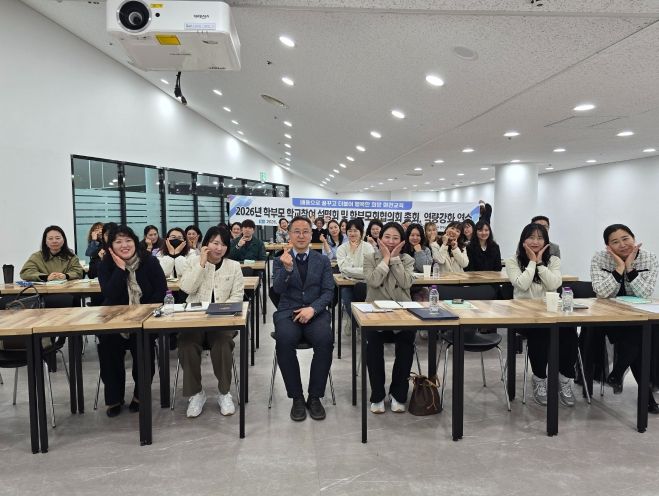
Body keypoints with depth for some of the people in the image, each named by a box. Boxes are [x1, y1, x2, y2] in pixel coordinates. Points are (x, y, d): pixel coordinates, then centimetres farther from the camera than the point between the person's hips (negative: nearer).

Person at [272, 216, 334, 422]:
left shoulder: (323, 261, 10)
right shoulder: (280, 260, 8)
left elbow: (328, 292, 2)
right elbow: (277, 289, -6)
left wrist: (312, 308, -16)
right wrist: (287, 268, -24)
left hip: (316, 312, 1)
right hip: (288, 312, 0)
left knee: (325, 341, -31)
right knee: (284, 341, -33)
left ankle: (315, 397, -12)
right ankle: (297, 397, -14)